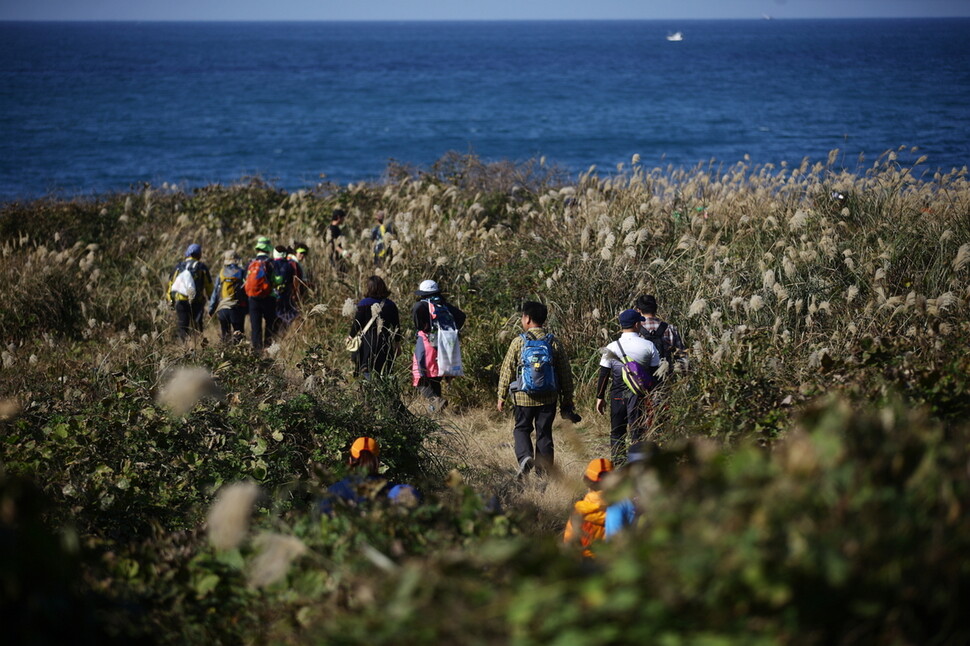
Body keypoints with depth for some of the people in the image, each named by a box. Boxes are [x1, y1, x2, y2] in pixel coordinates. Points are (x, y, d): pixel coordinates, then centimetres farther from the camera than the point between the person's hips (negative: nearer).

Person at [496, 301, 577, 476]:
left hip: (523, 397, -2)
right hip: (548, 398, 2)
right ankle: (544, 471, 9)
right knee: (544, 432, 10)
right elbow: (565, 373, 4)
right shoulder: (554, 343, 0)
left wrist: (502, 397, 6)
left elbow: (507, 371, -3)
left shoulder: (518, 342, -7)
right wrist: (567, 400, 12)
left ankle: (525, 456, -11)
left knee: (521, 429, 14)